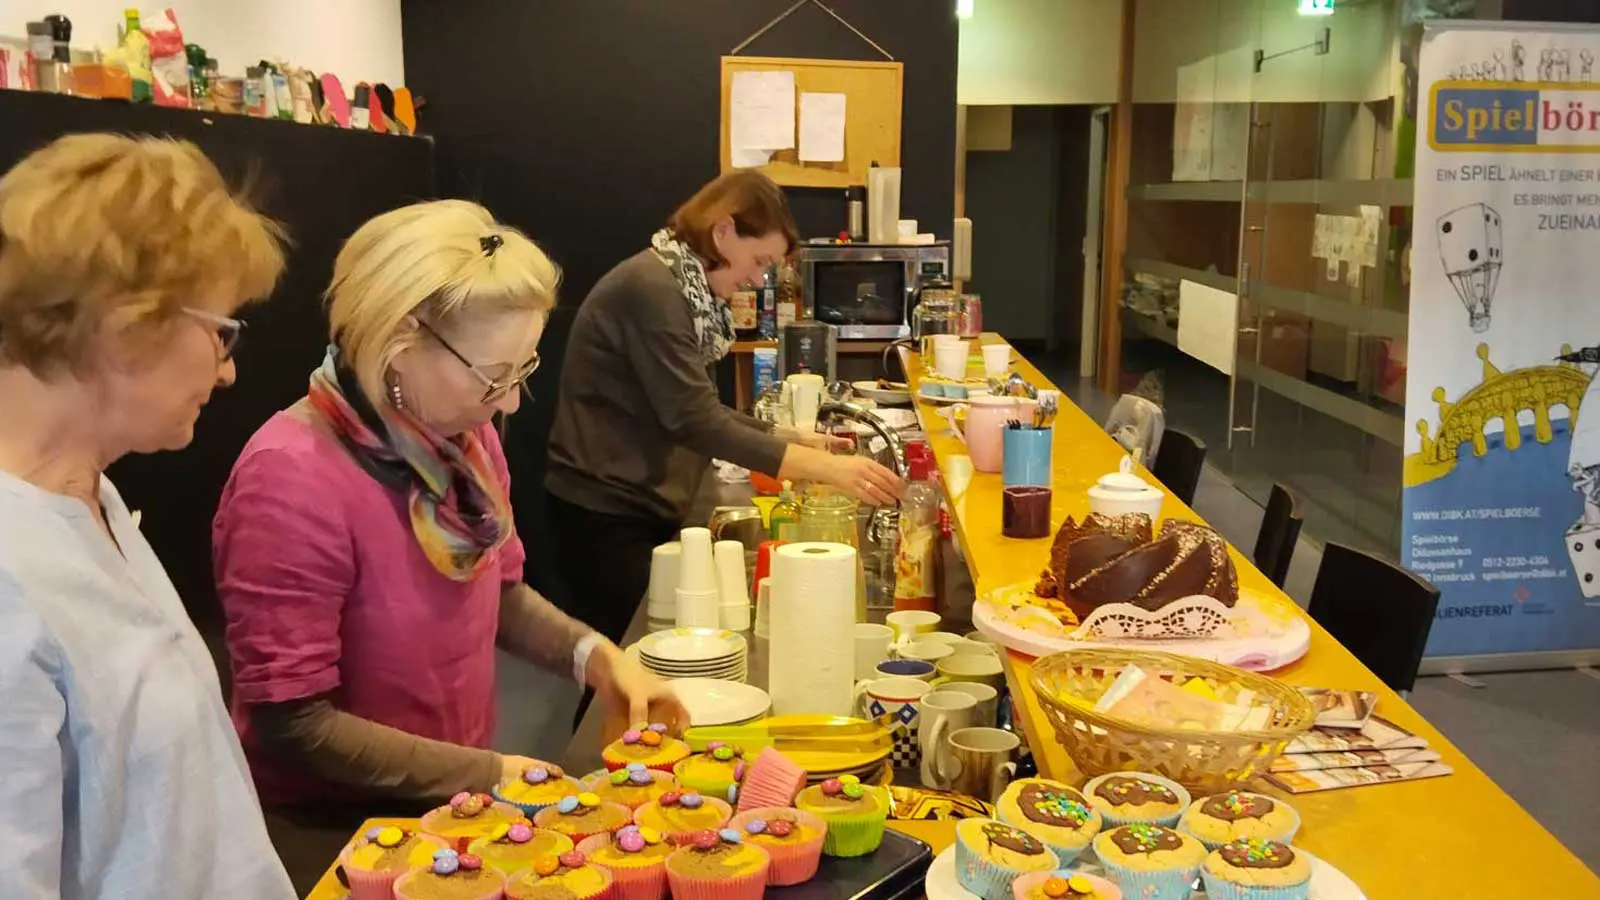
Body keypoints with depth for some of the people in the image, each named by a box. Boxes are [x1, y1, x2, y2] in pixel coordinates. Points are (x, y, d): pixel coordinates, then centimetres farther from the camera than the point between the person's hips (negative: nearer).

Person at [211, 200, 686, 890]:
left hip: (448, 805, 7)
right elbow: (294, 723, -23)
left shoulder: (463, 437, -5)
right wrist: (487, 774, -20)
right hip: (333, 834, -6)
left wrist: (596, 657, -8)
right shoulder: (292, 479, -26)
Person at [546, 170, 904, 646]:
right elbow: (694, 421, -25)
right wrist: (824, 468, -27)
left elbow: (700, 409, 12)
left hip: (643, 506, 9)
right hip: (606, 512, -9)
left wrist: (792, 439, 2)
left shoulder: (684, 288, 11)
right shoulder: (652, 289, -20)